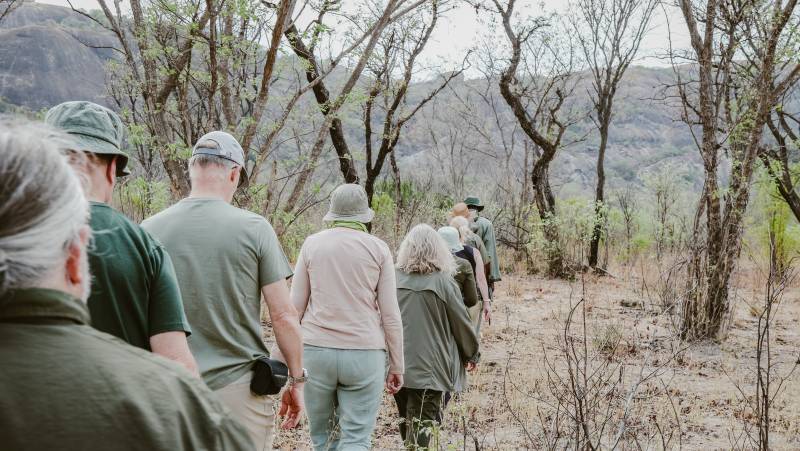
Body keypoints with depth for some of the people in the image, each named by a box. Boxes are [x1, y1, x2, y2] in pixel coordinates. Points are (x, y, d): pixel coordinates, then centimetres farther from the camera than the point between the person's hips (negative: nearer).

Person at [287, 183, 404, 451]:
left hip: (316, 350, 1)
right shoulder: (378, 249, 2)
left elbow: (295, 307, 6)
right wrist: (397, 365, 9)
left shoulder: (312, 244, 4)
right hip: (365, 353, -1)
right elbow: (391, 315, 1)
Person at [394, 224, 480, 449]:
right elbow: (462, 323, -1)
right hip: (429, 367, -4)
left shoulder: (394, 279, 0)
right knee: (421, 429, 1)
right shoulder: (443, 282, -9)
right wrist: (472, 354, 16)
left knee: (407, 424, 21)